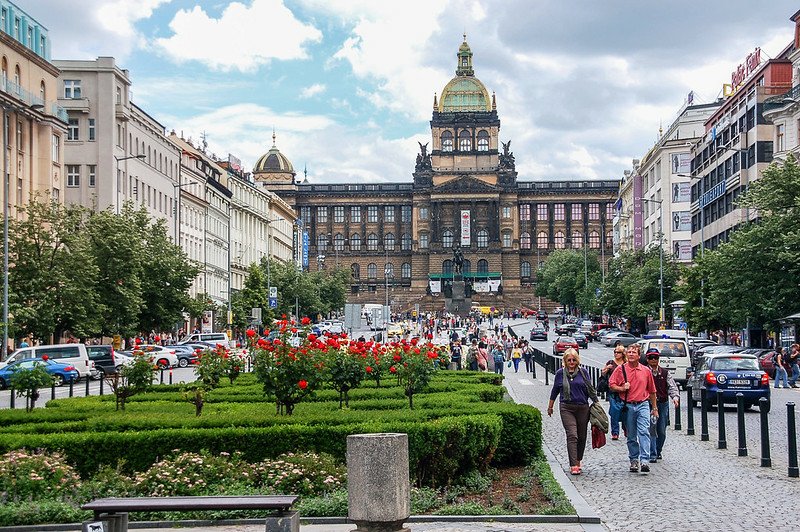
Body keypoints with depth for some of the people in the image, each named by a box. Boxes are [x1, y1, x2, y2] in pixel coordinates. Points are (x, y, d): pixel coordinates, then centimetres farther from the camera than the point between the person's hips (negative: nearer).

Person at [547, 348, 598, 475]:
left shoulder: (583, 373, 4)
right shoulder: (560, 373, 4)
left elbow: (590, 390, 11)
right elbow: (555, 391, 14)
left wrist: (596, 403, 6)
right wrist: (550, 407, 20)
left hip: (583, 408, 2)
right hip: (566, 408, -2)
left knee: (582, 436, 9)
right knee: (572, 435, -13)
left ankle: (578, 460, 30)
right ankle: (573, 465, -15)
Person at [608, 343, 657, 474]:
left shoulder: (646, 371, 7)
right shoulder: (620, 369, 3)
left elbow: (652, 391, 15)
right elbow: (611, 385, 5)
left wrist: (654, 408, 17)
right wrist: (622, 388, -14)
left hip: (643, 405, -1)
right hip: (628, 406, 1)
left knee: (644, 432, -15)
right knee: (631, 436, 7)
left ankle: (644, 461, -21)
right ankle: (634, 460, 19)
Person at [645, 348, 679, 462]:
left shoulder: (665, 373, 9)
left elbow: (672, 386, 2)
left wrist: (675, 397, -16)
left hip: (663, 403, 3)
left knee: (662, 431, 8)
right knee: (651, 429, -10)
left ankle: (658, 451, 27)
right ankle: (652, 455, -7)